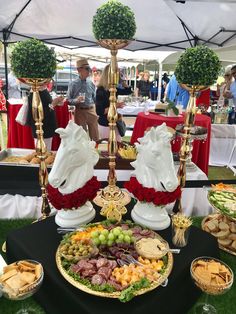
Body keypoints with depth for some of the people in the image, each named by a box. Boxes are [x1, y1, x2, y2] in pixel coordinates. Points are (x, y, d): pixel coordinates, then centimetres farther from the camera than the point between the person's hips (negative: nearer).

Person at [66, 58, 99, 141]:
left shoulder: (91, 83, 3)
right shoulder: (73, 84, -7)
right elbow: (68, 100, -5)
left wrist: (95, 110, 5)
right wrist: (76, 100, -23)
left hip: (91, 110, 3)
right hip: (80, 111, -3)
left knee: (95, 136, 9)